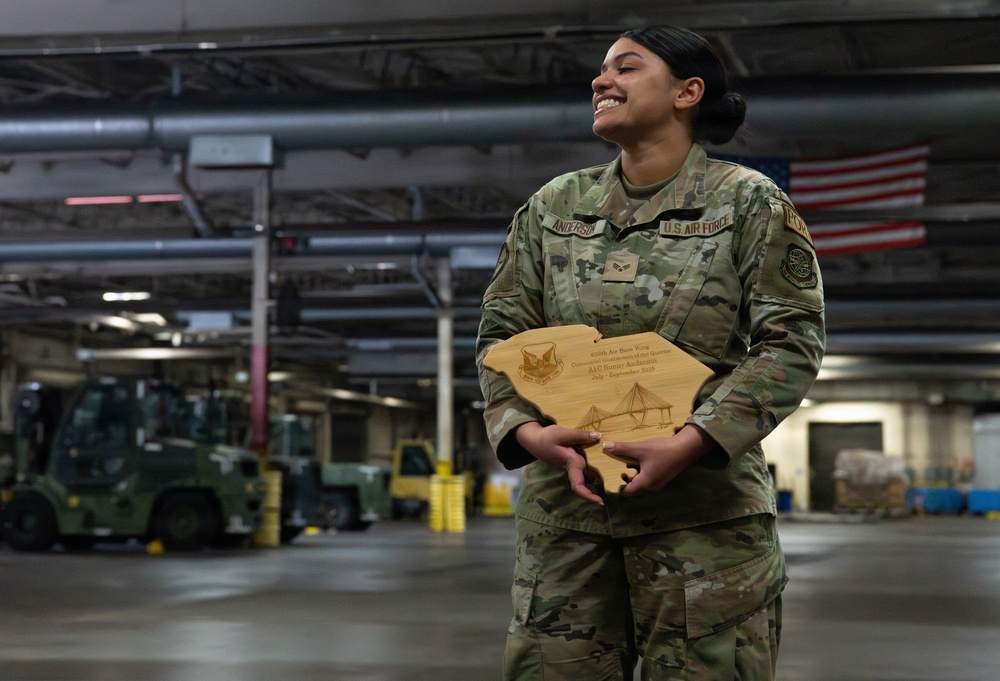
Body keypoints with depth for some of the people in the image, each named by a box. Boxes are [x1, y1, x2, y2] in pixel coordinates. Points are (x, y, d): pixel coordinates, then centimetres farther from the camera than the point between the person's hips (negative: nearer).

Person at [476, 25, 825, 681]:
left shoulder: (749, 201, 1)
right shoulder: (552, 207, 12)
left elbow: (792, 340, -5)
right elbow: (502, 332, 11)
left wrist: (690, 444, -16)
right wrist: (525, 430, -9)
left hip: (704, 504, -3)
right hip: (566, 499, 3)